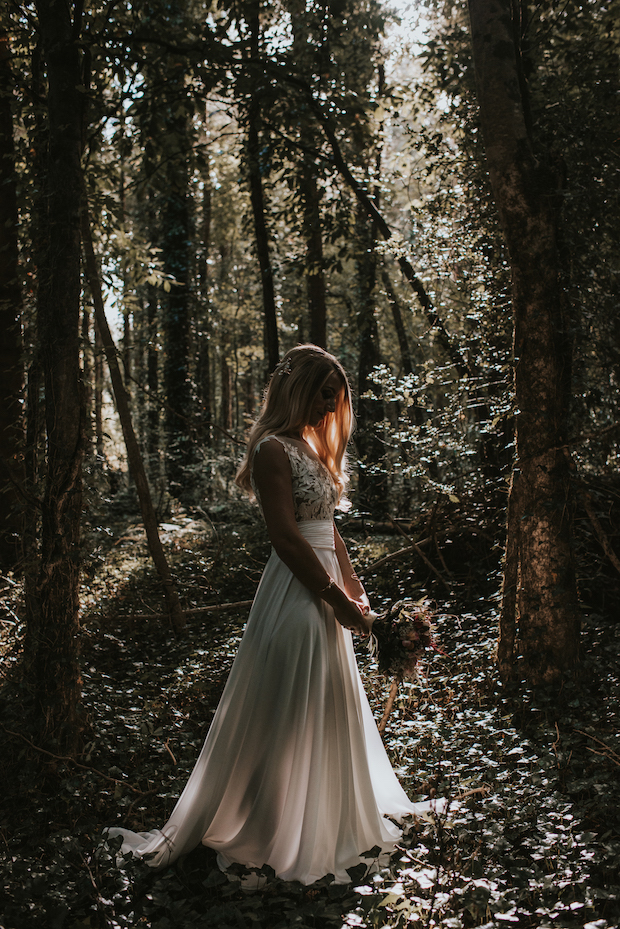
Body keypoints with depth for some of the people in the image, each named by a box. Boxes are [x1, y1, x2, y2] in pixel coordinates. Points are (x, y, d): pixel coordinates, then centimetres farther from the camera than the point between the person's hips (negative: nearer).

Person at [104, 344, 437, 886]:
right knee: (290, 714, 2)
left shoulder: (311, 446, 14)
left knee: (330, 711, 20)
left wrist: (354, 589, 14)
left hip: (324, 590, 10)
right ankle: (279, 836, 19)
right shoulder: (273, 449, -15)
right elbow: (286, 536, -20)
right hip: (296, 594, -10)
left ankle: (330, 818, 38)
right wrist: (337, 598, -17)